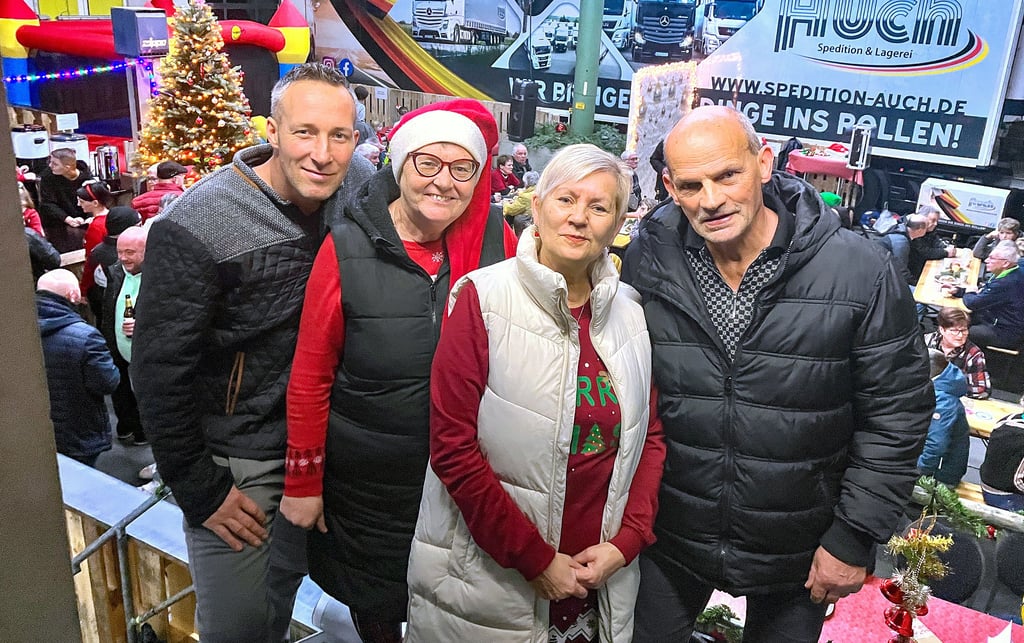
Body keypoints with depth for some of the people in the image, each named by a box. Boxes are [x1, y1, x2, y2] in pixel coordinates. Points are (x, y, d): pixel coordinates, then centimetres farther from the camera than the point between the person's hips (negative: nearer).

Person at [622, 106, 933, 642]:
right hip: (667, 540, 2)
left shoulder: (863, 275, -17)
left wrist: (853, 539, -7)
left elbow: (896, 416, -8)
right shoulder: (645, 262, -10)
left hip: (800, 556, -1)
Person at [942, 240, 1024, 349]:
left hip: (1006, 334, -11)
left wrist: (968, 294, -3)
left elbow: (973, 303, -27)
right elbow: (982, 292, 15)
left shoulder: (1007, 283, -31)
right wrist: (957, 290, 0)